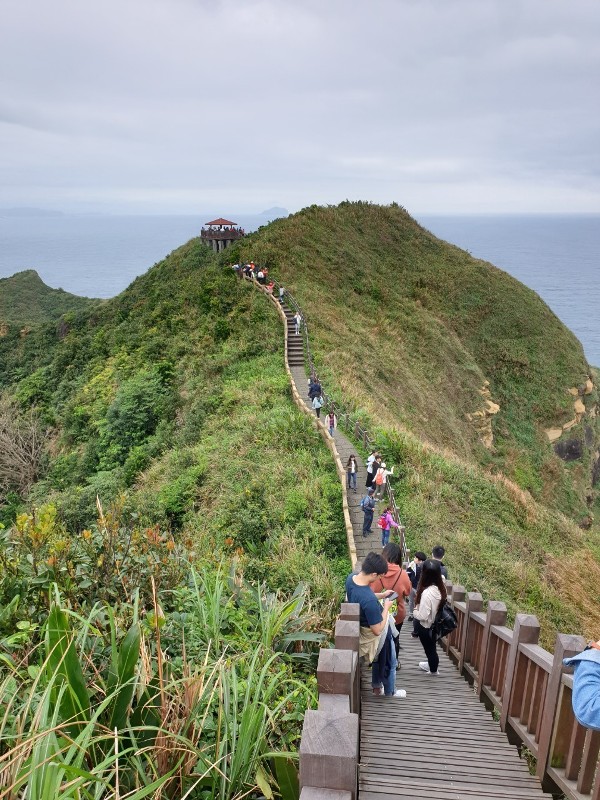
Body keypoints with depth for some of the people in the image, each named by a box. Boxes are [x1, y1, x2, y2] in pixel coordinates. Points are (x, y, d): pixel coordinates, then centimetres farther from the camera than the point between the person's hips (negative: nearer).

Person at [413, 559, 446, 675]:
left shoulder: (427, 593, -36)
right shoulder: (441, 587, -12)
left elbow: (423, 616, -31)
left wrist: (414, 612, -12)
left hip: (426, 626, -6)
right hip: (436, 624, 6)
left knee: (429, 648, 19)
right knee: (431, 647, 29)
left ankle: (434, 670, 40)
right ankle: (432, 664, 51)